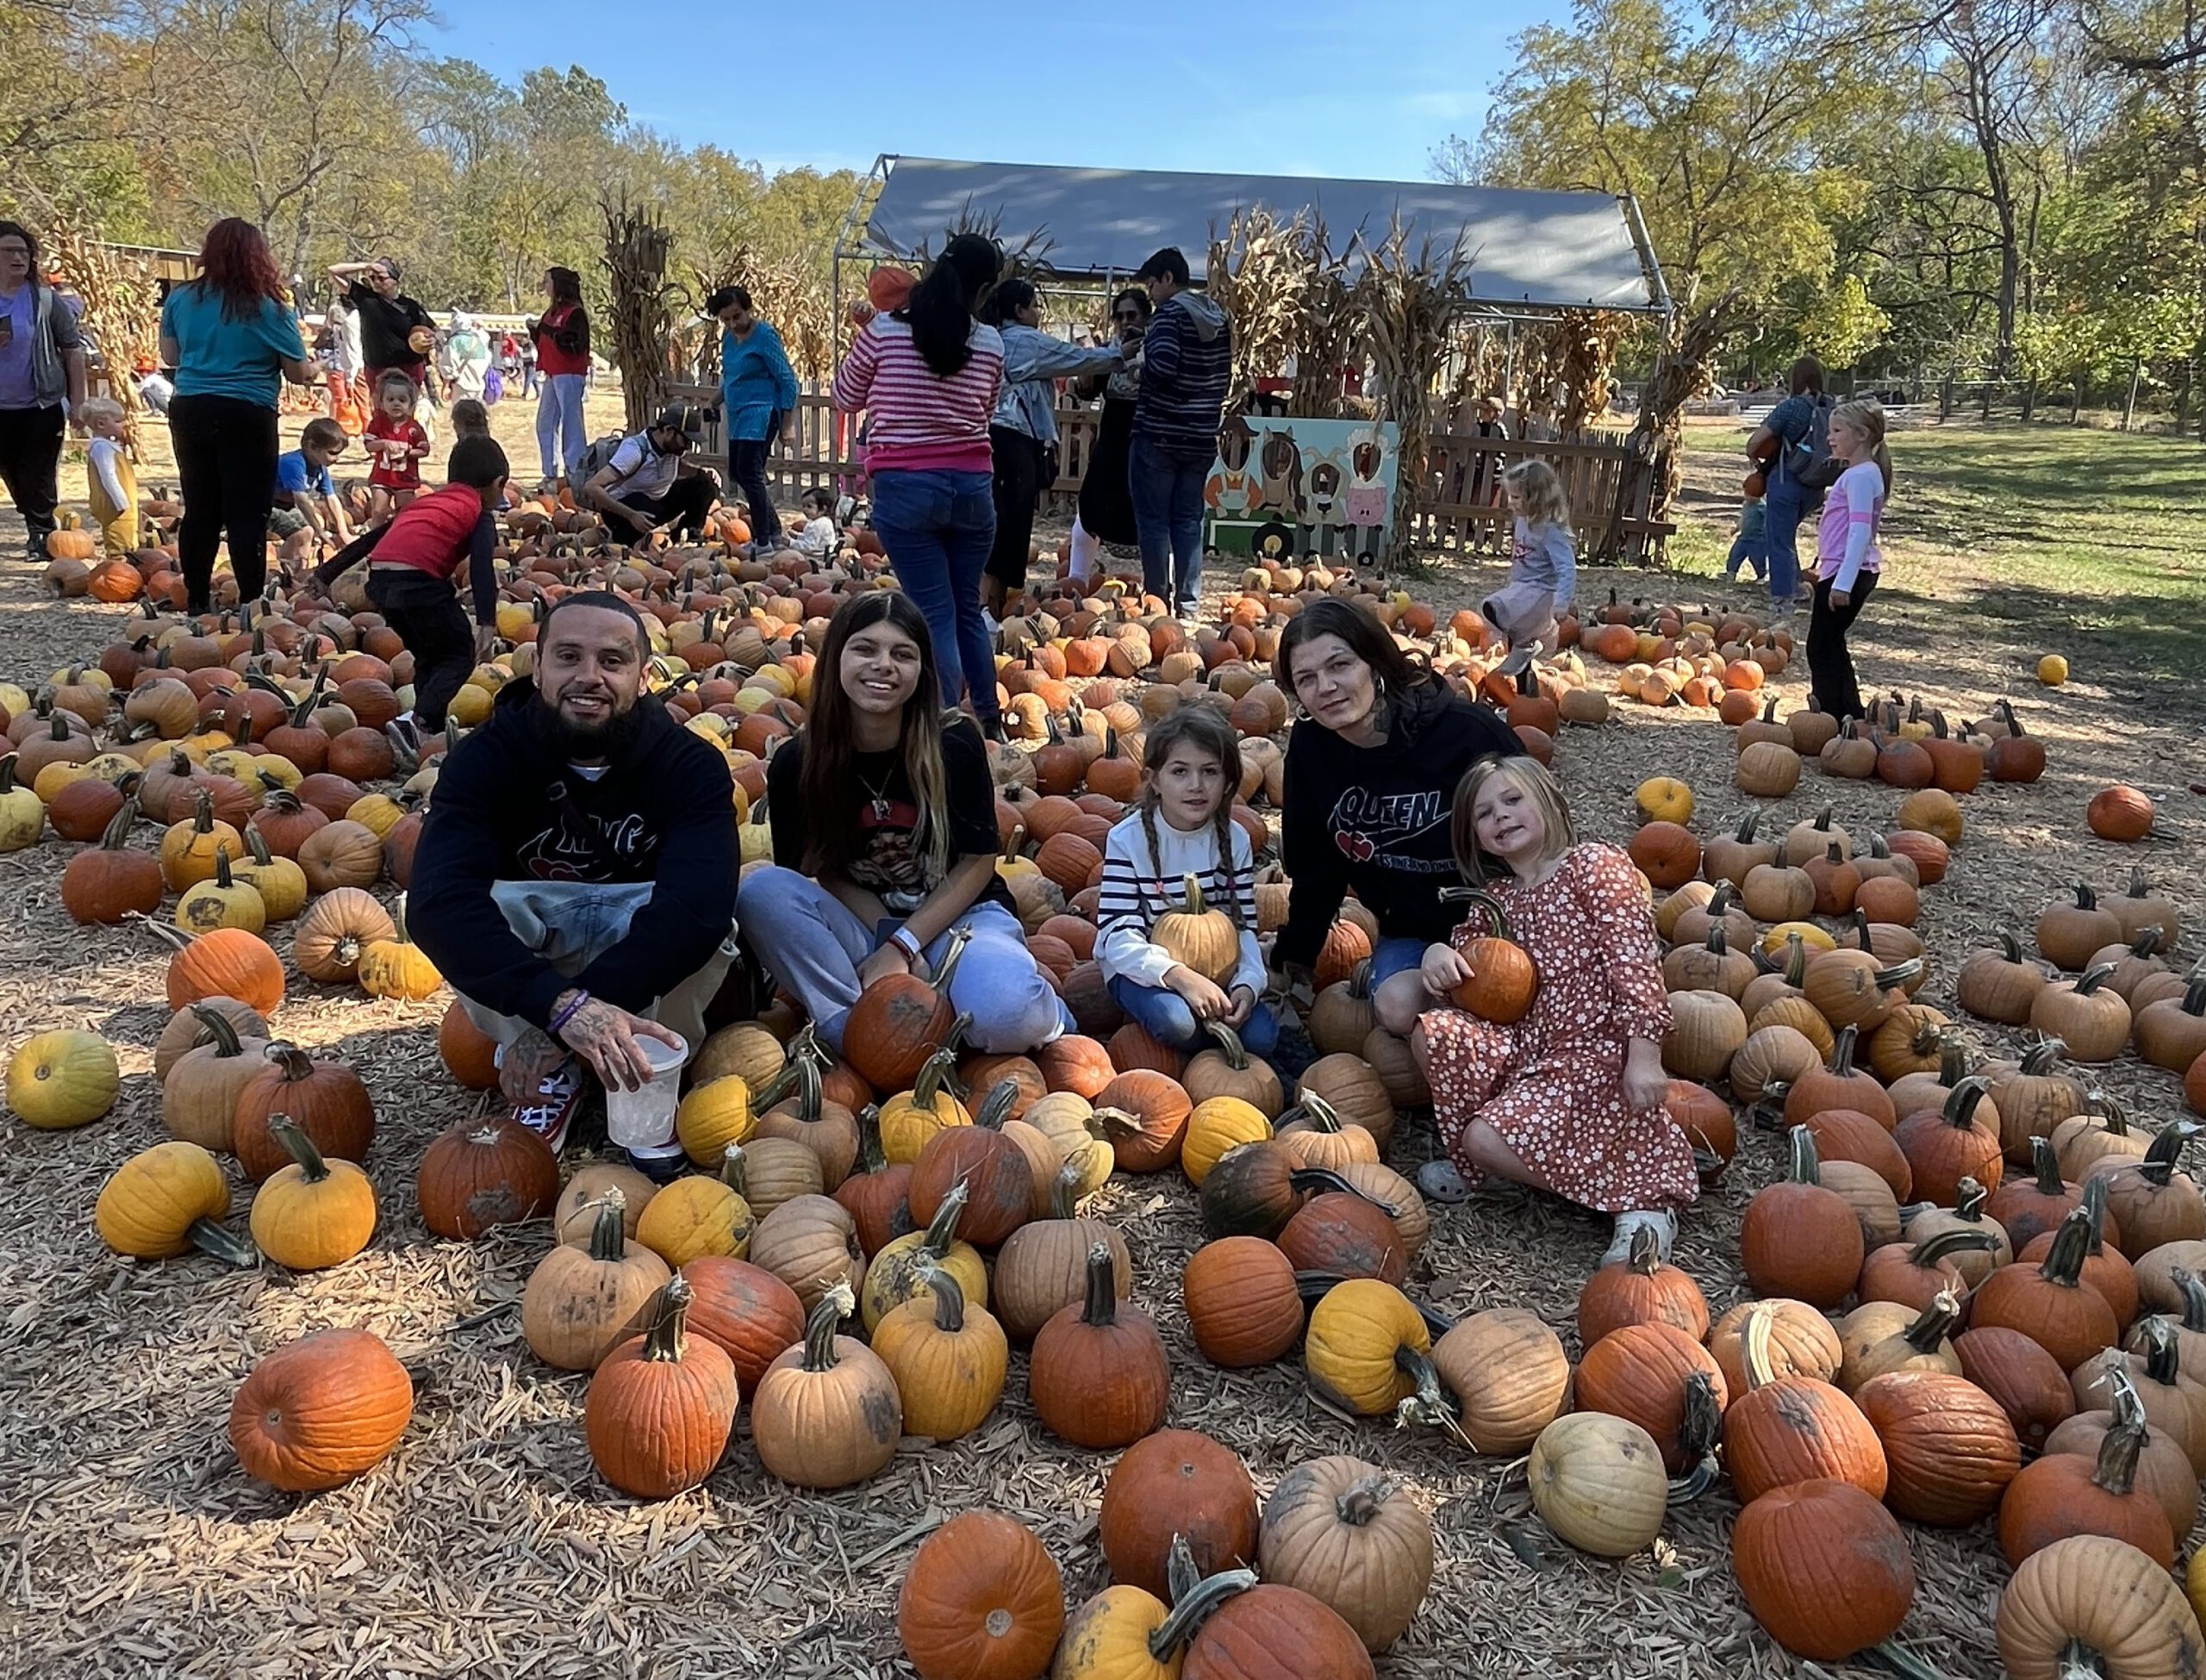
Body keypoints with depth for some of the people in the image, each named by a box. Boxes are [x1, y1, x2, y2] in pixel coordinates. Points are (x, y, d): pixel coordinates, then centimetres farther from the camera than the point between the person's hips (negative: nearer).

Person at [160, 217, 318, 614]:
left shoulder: (181, 299, 6)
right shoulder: (270, 308, -7)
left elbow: (169, 356, 17)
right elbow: (299, 373, -2)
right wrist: (313, 368, 20)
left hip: (189, 412, 5)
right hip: (246, 416, -4)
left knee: (199, 510, 12)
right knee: (248, 514, -2)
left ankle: (197, 601, 18)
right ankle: (251, 603, -3)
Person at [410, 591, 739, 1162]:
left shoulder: (692, 765, -19)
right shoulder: (485, 757, -18)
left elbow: (698, 904, -37)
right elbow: (440, 901, -35)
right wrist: (562, 1004, -52)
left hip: (648, 961, -1)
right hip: (524, 936, 1)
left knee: (704, 922, -34)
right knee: (429, 903, -29)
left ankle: (648, 1080, -10)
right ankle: (554, 1074, -12)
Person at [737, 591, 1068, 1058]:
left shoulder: (955, 744, -13)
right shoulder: (795, 764, -9)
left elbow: (978, 862, -7)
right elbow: (818, 872, -2)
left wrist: (902, 946, -15)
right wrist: (886, 943, -17)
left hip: (956, 915, -2)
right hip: (861, 927, 3)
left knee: (1005, 1015, -35)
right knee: (761, 891, -25)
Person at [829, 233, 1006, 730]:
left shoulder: (885, 331, -4)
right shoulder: (990, 343, 1)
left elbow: (846, 398, 10)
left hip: (905, 486, -2)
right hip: (972, 485, 2)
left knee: (936, 615, 2)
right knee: (968, 607, 17)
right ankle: (989, 722, 26)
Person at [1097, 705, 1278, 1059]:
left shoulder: (1234, 839, -4)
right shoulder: (1128, 839, -17)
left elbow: (1244, 927, -3)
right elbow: (1119, 938, -22)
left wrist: (1247, 983, -24)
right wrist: (1179, 975, -38)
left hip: (1214, 967, 4)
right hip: (1140, 968, -3)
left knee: (1260, 1036, -19)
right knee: (1176, 1021, -34)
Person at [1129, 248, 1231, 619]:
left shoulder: (1170, 313, -11)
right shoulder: (1218, 317, 12)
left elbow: (1163, 367, -24)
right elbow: (1225, 376, 15)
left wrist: (1139, 362, -5)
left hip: (1159, 434, -7)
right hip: (1201, 437, 7)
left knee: (1153, 520, 1)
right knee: (1189, 520, 10)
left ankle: (1158, 600, 2)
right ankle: (1188, 603, 10)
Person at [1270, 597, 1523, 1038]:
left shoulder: (1468, 732, -23)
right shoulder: (1310, 748, -9)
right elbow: (1313, 868, 6)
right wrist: (1295, 953, 11)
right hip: (1408, 931, 2)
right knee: (1398, 1009, -26)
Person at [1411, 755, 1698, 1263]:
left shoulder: (1595, 864, -4)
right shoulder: (1495, 898, 14)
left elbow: (1635, 961, -13)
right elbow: (1457, 994, 15)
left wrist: (1643, 1055, -23)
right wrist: (1437, 954, -10)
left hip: (1596, 1053, -6)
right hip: (1528, 1044, 6)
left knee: (1489, 1139, -23)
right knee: (1432, 1032, -19)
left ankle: (1643, 1198, -8)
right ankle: (1470, 1162, -1)